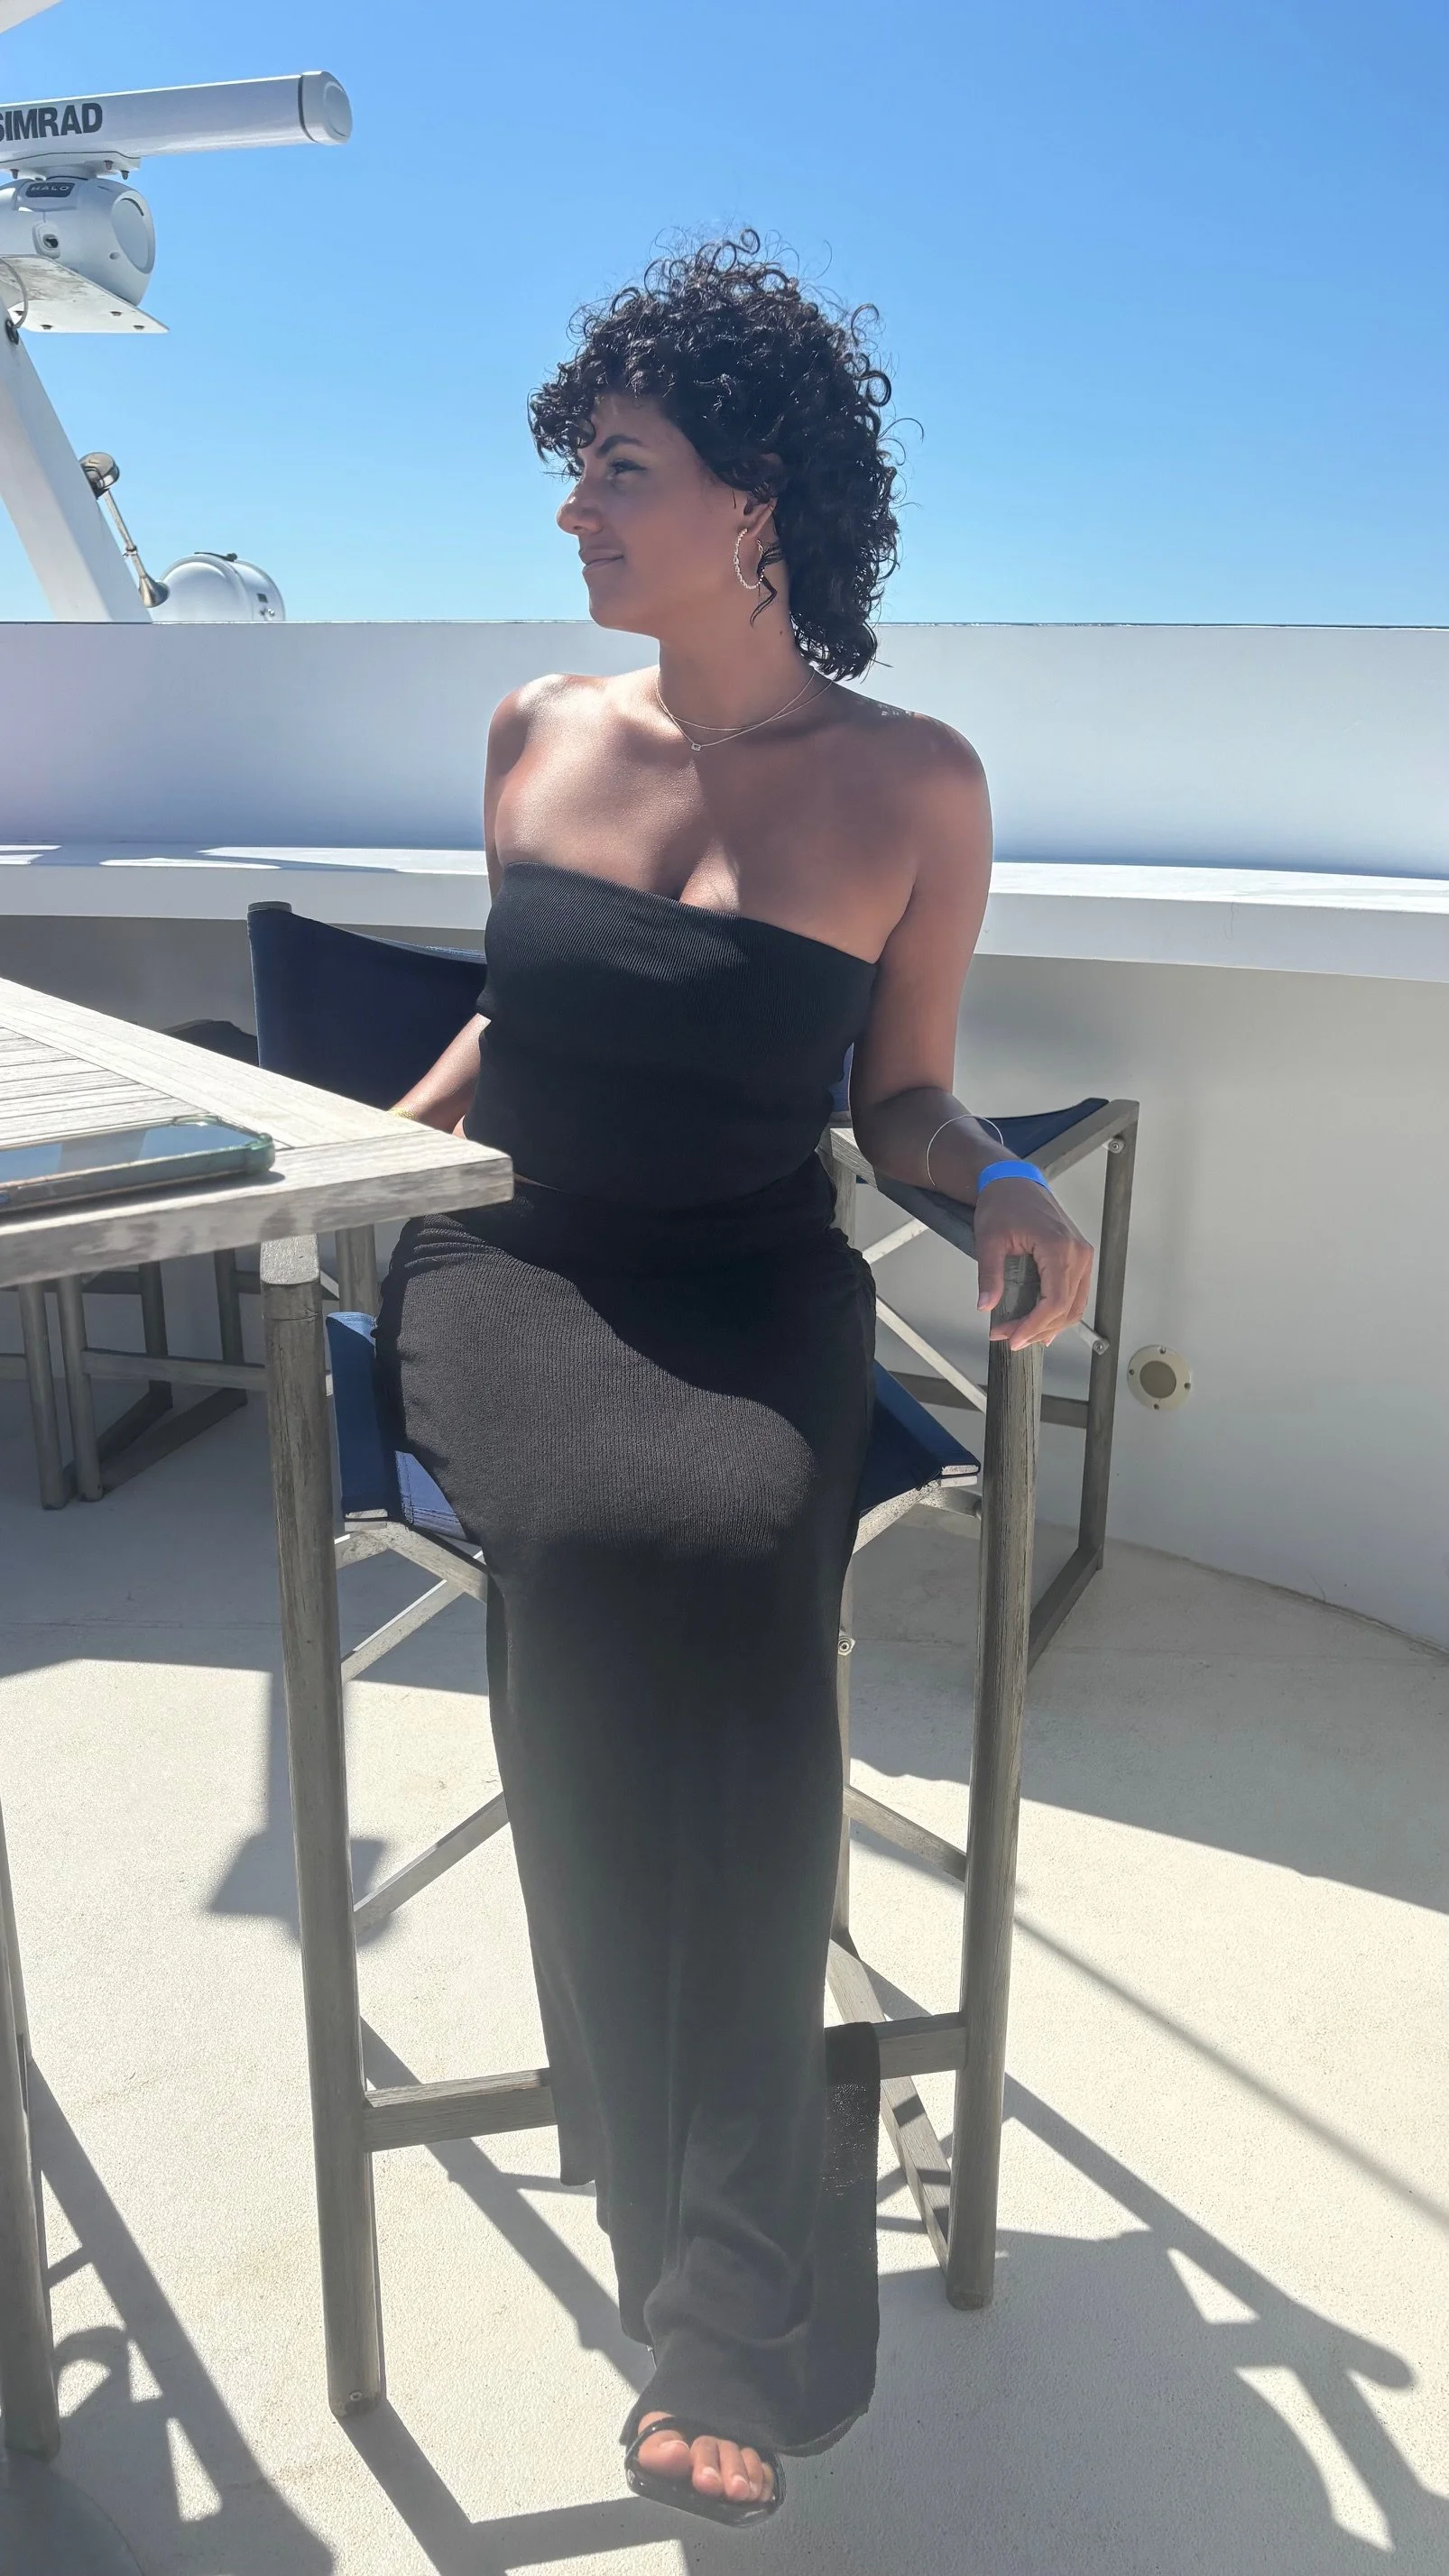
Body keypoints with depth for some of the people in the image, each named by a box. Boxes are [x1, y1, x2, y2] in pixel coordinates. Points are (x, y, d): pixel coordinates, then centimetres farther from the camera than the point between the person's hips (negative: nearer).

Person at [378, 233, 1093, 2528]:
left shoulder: (913, 788, 1)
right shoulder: (538, 737, 11)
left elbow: (897, 1100, 7)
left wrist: (999, 1187, -13)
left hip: (749, 1296, -1)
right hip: (510, 1269, 2)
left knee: (720, 1580, -33)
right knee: (642, 1561, -30)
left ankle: (726, 2325, -12)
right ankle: (742, 2300, -10)